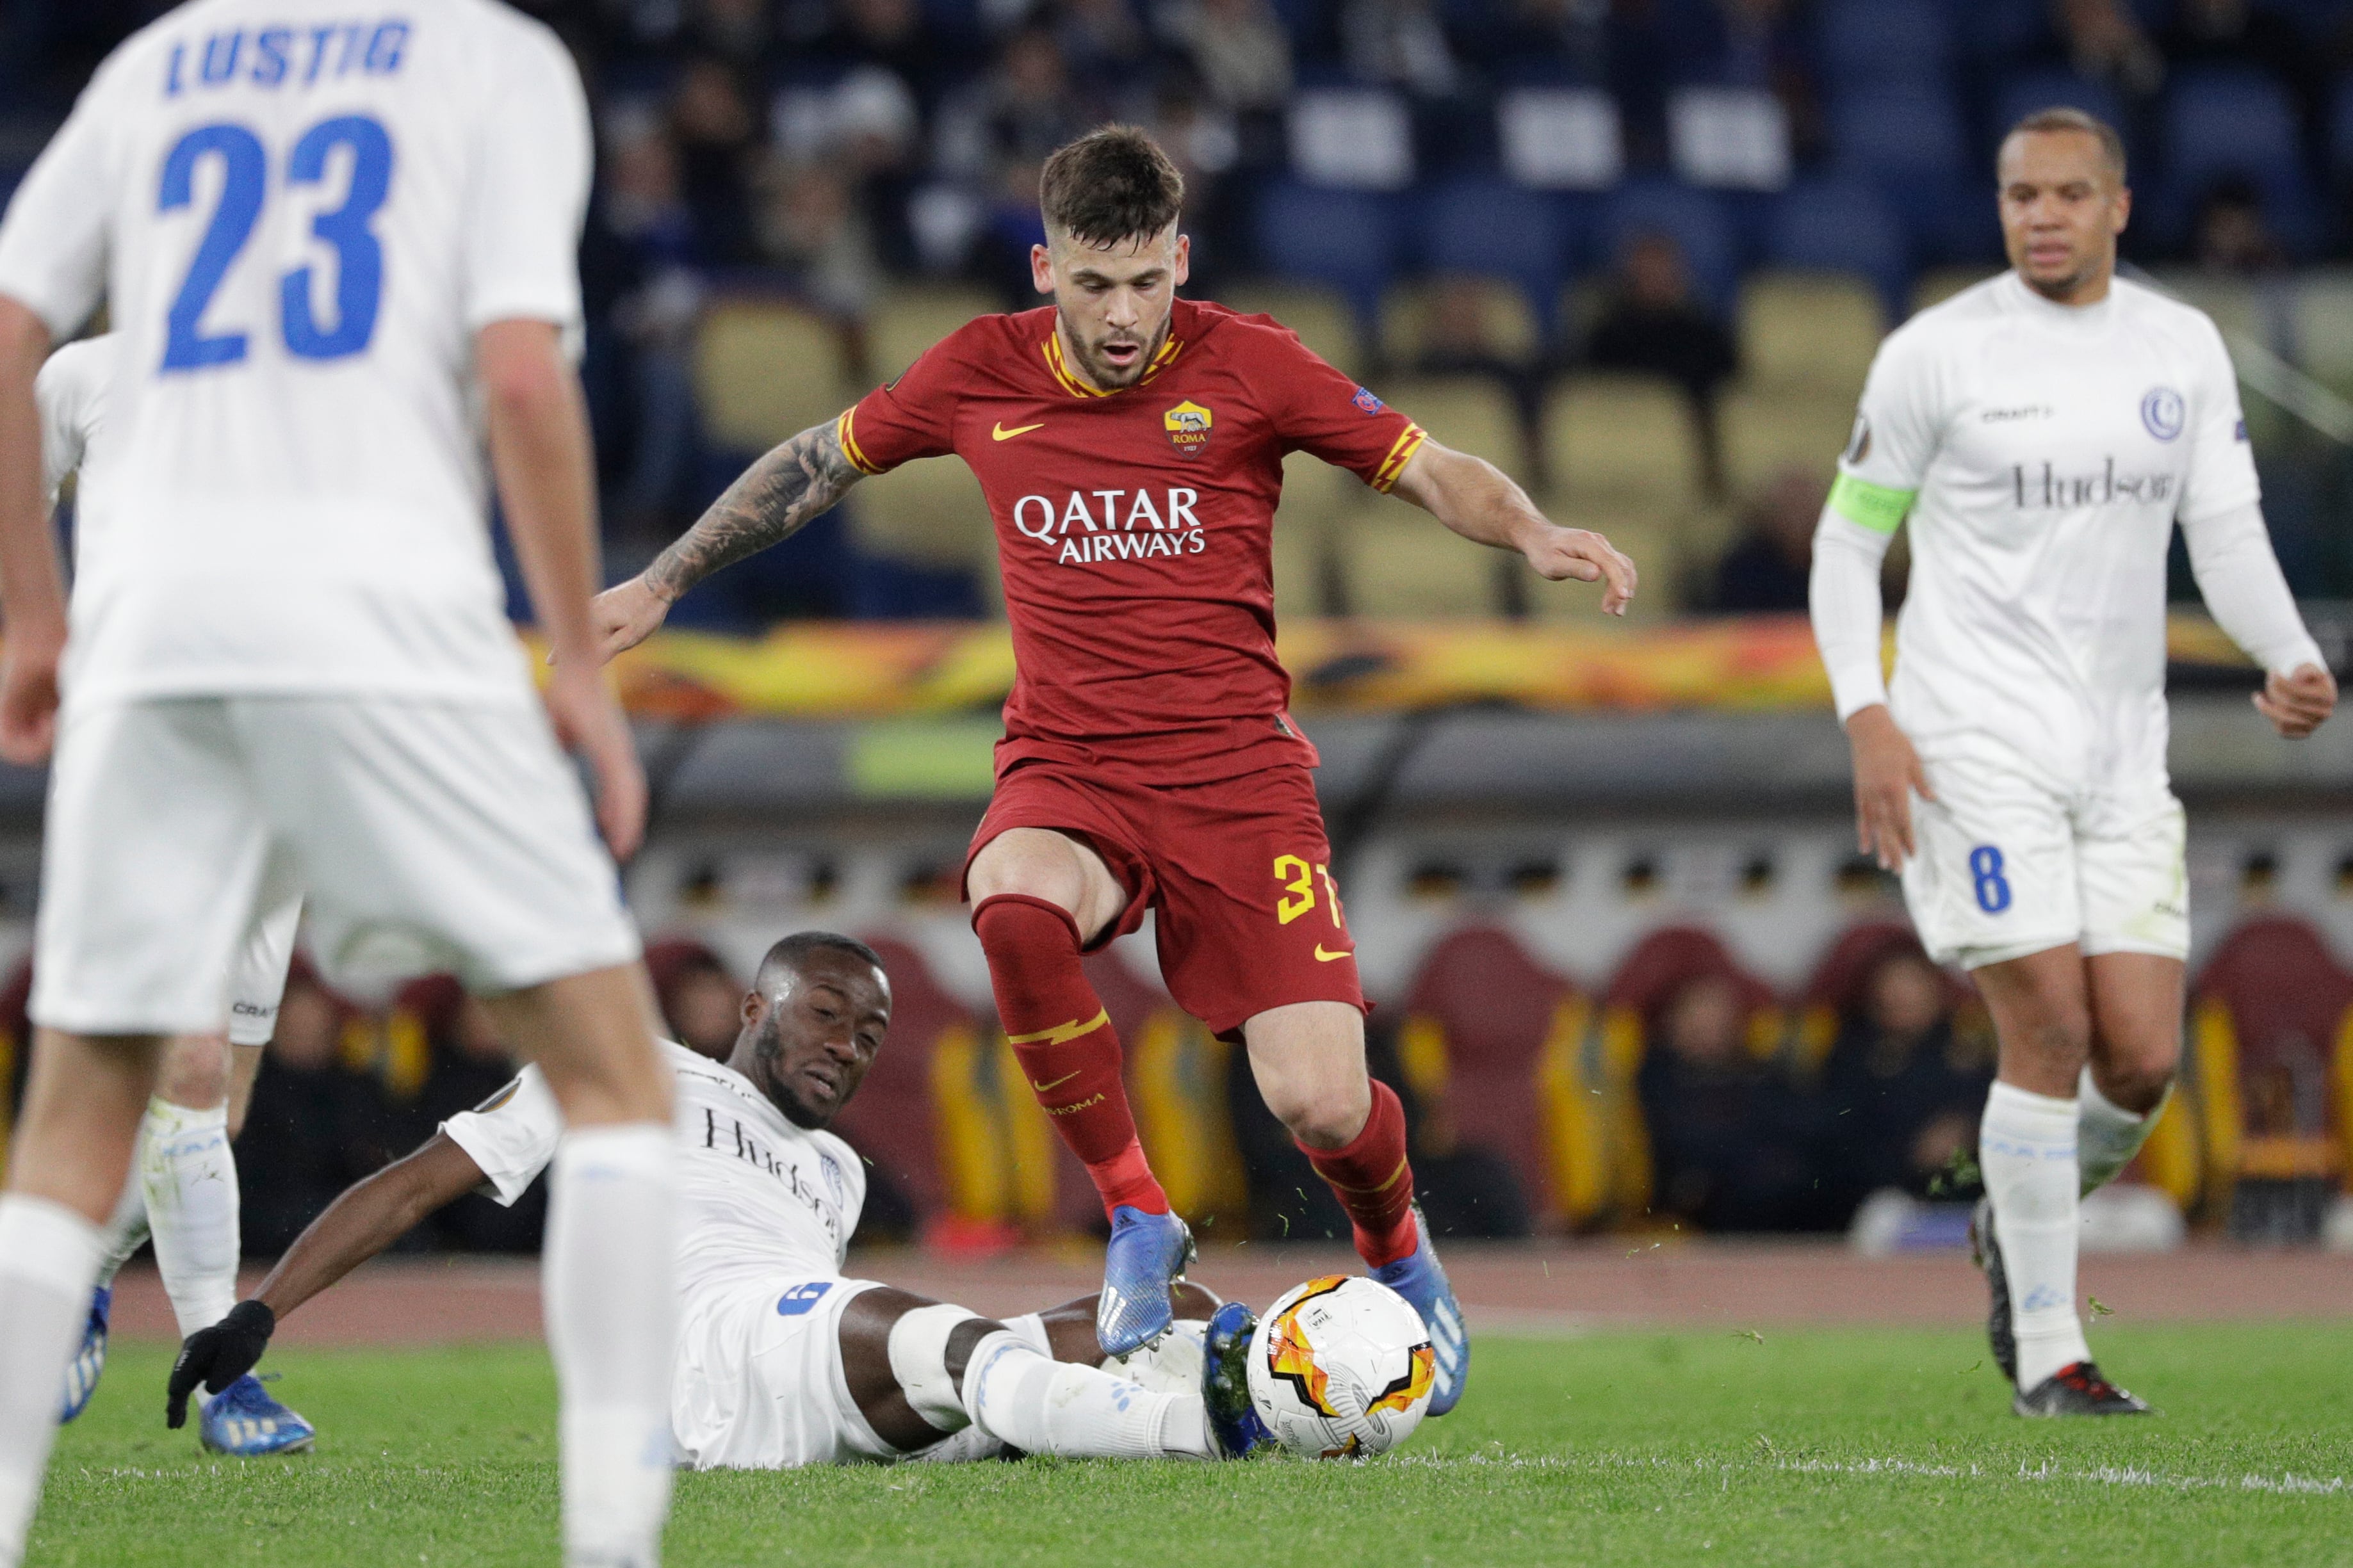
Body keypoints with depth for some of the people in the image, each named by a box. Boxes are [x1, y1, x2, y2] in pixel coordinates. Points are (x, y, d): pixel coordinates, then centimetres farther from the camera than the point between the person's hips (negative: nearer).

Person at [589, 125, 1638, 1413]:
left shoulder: (1244, 364, -3)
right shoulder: (979, 375, 3)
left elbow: (1428, 472, 0)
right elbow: (819, 463, 19)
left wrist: (1531, 533, -21)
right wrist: (660, 585, 25)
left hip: (1238, 772, -1)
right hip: (1066, 770, 1)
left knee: (1323, 1109, -14)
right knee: (1014, 909, -36)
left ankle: (1397, 1255, 25)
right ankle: (1137, 1223, -15)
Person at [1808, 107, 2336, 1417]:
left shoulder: (2185, 351, 8)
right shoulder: (1936, 352, -2)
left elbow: (2230, 537, 5)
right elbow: (1847, 544, 3)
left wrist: (2294, 661, -14)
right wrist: (1865, 719, -10)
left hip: (2122, 749, 4)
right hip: (1975, 739, -4)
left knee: (2143, 1059, -2)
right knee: (2050, 1031, -13)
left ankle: (2018, 1230, 29)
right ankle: (2047, 1354, -3)